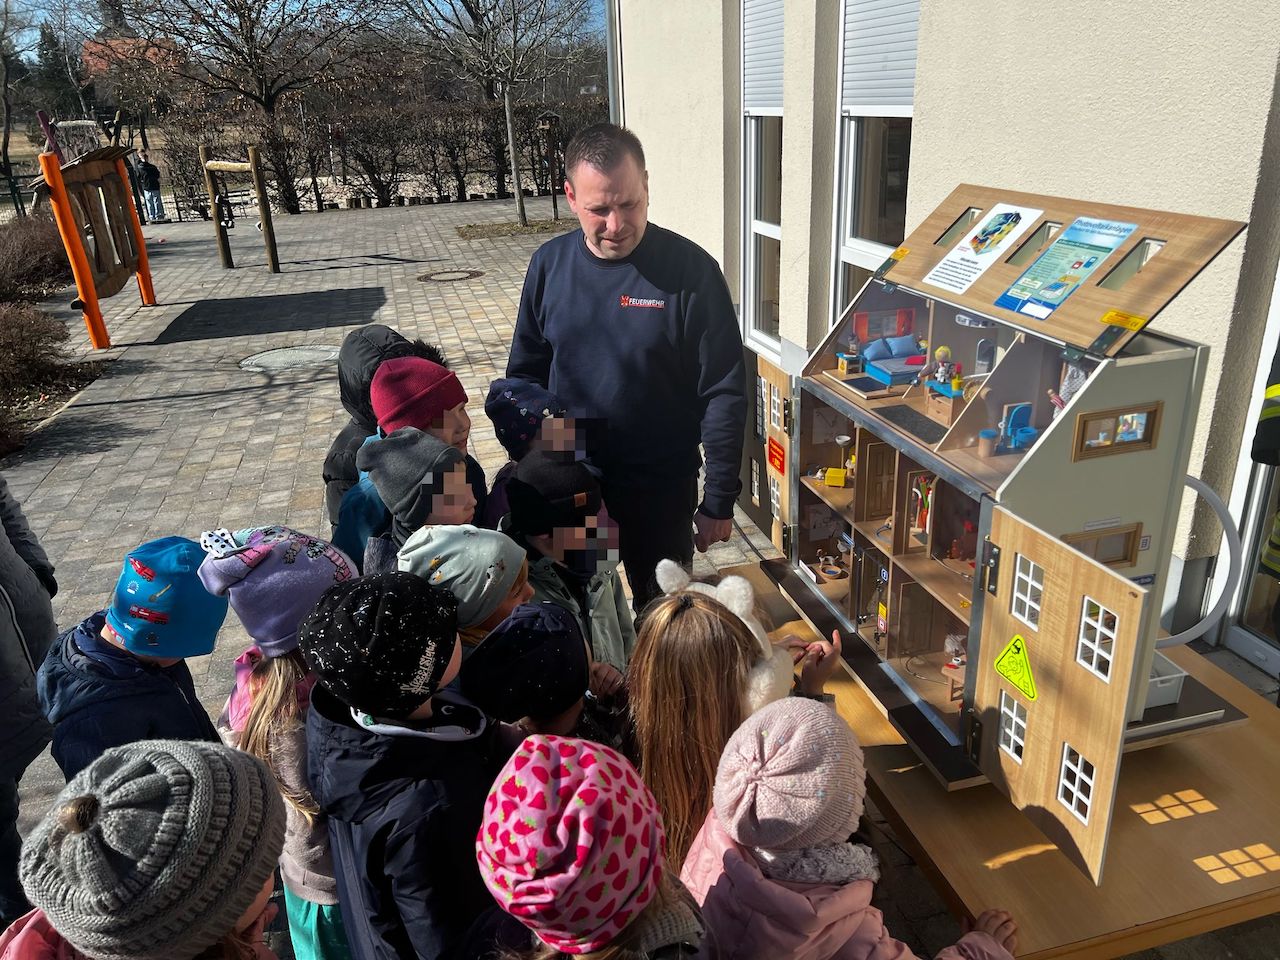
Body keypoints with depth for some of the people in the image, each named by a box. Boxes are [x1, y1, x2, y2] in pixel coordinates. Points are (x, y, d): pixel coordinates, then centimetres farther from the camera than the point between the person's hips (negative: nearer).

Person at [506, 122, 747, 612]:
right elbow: (525, 374, 5)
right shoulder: (549, 264, -4)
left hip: (662, 487, -3)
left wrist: (719, 501, -12)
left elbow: (724, 395, -13)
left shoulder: (691, 270, -15)